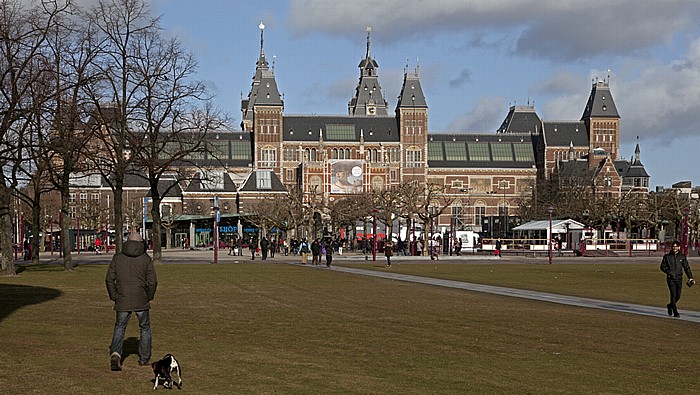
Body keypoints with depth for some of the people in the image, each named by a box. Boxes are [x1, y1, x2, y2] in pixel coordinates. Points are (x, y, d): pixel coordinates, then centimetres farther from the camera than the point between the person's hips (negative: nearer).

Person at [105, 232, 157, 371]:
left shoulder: (117, 258, 2)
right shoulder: (146, 259, -2)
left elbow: (109, 279, -1)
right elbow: (152, 281, -6)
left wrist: (114, 297, 7)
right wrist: (149, 297, 8)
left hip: (123, 302, 1)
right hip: (141, 301, -1)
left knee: (119, 328, 10)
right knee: (145, 328, 16)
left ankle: (115, 354, -12)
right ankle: (144, 358, 21)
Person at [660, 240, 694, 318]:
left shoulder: (682, 257, 6)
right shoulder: (667, 257, 1)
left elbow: (687, 267, 8)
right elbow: (663, 267, 4)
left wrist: (690, 277, 0)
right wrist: (669, 272, -11)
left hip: (679, 279, 3)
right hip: (671, 279, -3)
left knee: (678, 296, 5)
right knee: (673, 295, -12)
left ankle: (670, 306, 33)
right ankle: (675, 312, -7)